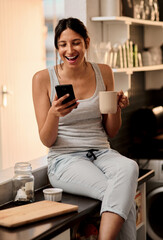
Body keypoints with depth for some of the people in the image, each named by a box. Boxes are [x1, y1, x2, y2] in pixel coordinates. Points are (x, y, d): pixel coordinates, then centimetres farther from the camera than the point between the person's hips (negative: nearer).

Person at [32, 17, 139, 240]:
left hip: (101, 153, 4)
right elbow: (47, 141, -2)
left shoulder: (103, 72, 7)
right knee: (121, 194, -32)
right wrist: (54, 114, -23)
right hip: (65, 159, -3)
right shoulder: (43, 79, -3)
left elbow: (110, 132, 13)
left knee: (129, 167, -34)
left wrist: (116, 108, -8)